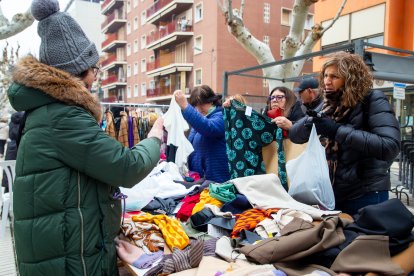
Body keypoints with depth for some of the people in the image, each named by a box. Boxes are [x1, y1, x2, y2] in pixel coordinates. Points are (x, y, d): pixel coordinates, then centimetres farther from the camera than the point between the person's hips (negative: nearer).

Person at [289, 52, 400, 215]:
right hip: (332, 192, 6)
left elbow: (390, 147, -26)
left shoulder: (373, 101, -11)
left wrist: (338, 131, -28)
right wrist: (312, 120, -17)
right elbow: (294, 136, 4)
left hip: (365, 195, -5)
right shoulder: (329, 105, 5)